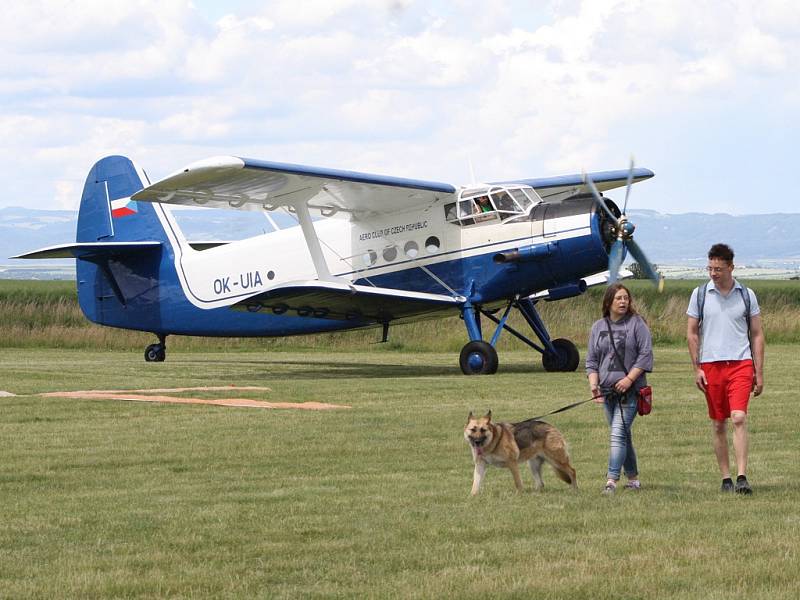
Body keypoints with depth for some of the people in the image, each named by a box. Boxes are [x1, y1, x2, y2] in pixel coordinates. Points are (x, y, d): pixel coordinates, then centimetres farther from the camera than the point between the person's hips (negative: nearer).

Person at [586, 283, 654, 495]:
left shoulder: (637, 324, -1)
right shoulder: (599, 327, 11)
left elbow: (645, 354, -6)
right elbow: (592, 360, 12)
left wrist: (629, 378, -15)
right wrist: (593, 384, -2)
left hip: (630, 390, -5)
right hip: (607, 390, 5)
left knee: (618, 433, -15)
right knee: (623, 435, 13)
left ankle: (612, 479, -20)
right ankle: (633, 477, 22)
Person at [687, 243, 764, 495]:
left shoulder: (746, 295, 5)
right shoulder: (700, 294, 5)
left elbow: (757, 335, 9)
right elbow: (692, 333, 9)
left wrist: (759, 372, 4)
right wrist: (696, 369, 1)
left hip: (741, 364, -1)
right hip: (711, 365, 1)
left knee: (739, 419, -15)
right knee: (718, 425, 5)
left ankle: (742, 478, -18)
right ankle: (726, 478, 12)